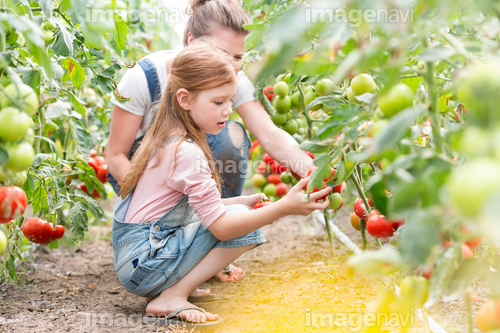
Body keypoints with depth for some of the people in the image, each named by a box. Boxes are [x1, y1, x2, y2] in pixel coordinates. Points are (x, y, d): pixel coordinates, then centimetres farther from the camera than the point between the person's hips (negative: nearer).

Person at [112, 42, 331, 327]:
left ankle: (167, 289, 6)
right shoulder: (187, 153, -20)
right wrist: (284, 208, -25)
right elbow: (221, 227, -23)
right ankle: (171, 298, -11)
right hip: (145, 265, -10)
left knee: (238, 212, 16)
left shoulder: (168, 140, 10)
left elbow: (200, 206, 15)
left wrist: (242, 202, 5)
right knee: (244, 224, -13)